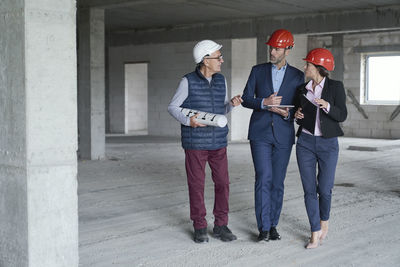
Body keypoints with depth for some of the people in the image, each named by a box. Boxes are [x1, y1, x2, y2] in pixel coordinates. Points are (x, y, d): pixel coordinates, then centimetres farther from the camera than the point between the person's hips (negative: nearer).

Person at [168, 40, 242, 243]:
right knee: (196, 185, 2)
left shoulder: (221, 81, 6)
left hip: (218, 142, 4)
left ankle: (221, 226, 16)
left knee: (222, 183, 3)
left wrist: (232, 103, -8)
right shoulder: (188, 81, -8)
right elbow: (173, 107, -2)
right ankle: (200, 228, 15)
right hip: (195, 143, -4)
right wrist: (187, 120, -21)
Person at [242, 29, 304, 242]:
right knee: (264, 179, -11)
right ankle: (264, 228, -6)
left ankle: (273, 225, 18)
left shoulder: (297, 76, 4)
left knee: (277, 182, 5)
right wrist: (264, 103, -17)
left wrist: (287, 113, -16)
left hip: (283, 135, 1)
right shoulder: (258, 71, 5)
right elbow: (246, 100, 3)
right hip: (260, 133, -1)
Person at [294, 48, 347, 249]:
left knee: (324, 189, -1)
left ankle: (324, 222, 29)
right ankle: (316, 233, 9)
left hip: (328, 144, -3)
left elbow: (342, 116, -9)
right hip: (305, 143, 3)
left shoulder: (335, 87, -5)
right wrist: (297, 115, -7)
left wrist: (327, 106, -26)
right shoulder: (302, 89, 7)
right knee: (309, 189, 0)